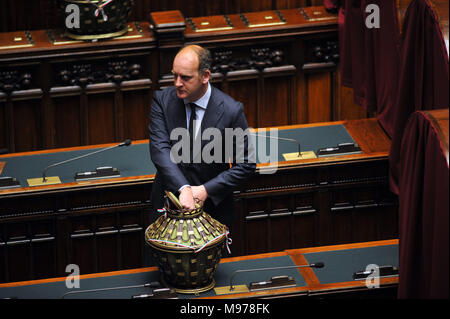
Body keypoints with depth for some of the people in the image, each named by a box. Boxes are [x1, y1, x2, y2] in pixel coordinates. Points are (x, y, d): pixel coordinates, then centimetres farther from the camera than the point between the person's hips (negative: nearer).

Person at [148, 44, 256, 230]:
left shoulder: (231, 110, -14)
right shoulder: (163, 100, -8)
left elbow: (246, 164, -9)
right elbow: (159, 149, -19)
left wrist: (207, 190, -19)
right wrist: (183, 189, -33)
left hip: (213, 206, -2)